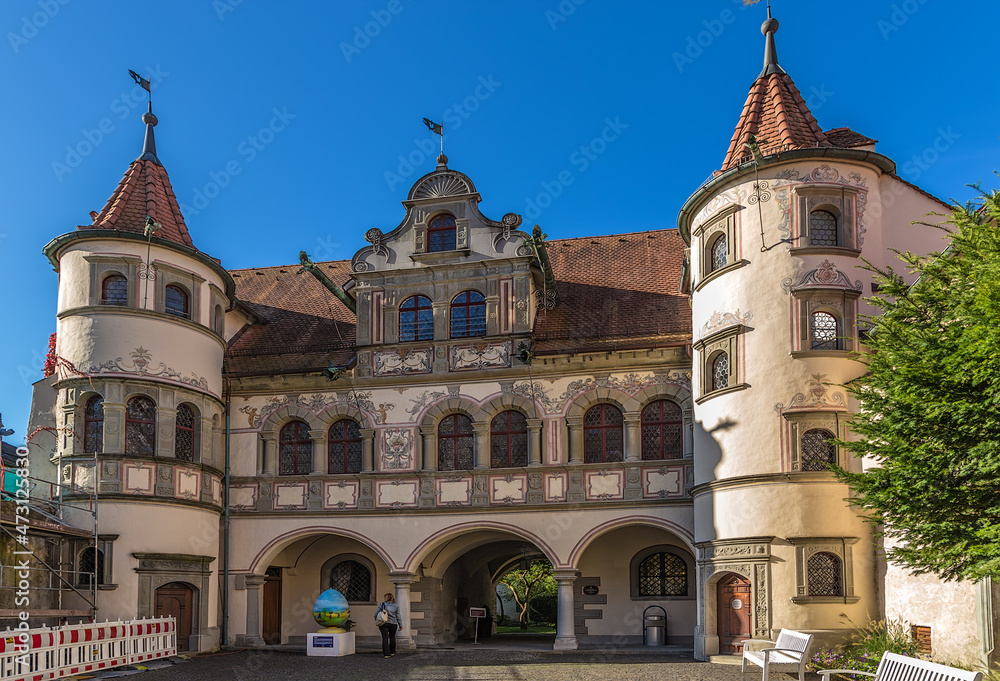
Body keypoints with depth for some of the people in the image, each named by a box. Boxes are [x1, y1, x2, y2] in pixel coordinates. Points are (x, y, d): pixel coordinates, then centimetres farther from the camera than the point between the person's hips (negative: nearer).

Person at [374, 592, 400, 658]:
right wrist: (400, 625, 13)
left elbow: (376, 613, -5)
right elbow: (398, 617, 5)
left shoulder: (382, 604, -2)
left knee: (385, 638, 0)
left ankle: (386, 653, -8)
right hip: (393, 624, 2)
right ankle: (392, 652, 28)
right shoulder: (396, 606, 4)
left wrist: (376, 620, 11)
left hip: (383, 623, -2)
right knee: (392, 637, 19)